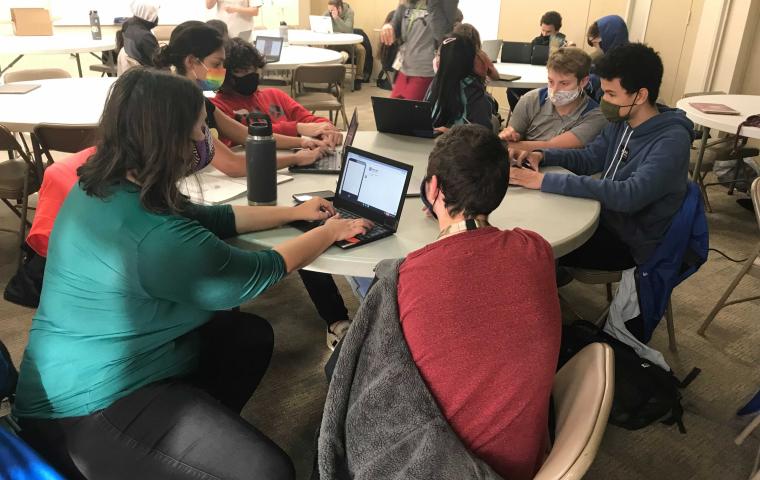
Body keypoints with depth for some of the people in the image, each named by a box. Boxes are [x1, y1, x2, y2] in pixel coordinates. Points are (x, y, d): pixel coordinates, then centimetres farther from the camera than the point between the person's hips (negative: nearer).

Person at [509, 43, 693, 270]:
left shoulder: (672, 141, -24)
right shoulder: (622, 120, 0)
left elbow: (630, 196, -36)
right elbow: (589, 157, 11)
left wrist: (547, 181, -39)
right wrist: (542, 155, -9)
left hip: (629, 242, -7)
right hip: (603, 215, 7)